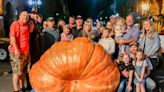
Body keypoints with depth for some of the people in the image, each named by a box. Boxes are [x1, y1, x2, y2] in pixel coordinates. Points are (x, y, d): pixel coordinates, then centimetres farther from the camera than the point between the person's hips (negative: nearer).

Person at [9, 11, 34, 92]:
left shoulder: (27, 25, 15)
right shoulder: (15, 24, -6)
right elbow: (12, 37, -15)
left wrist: (31, 26, 10)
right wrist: (16, 49, -22)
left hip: (26, 52, 8)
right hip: (17, 52, -7)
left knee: (23, 71, 15)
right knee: (17, 72, -7)